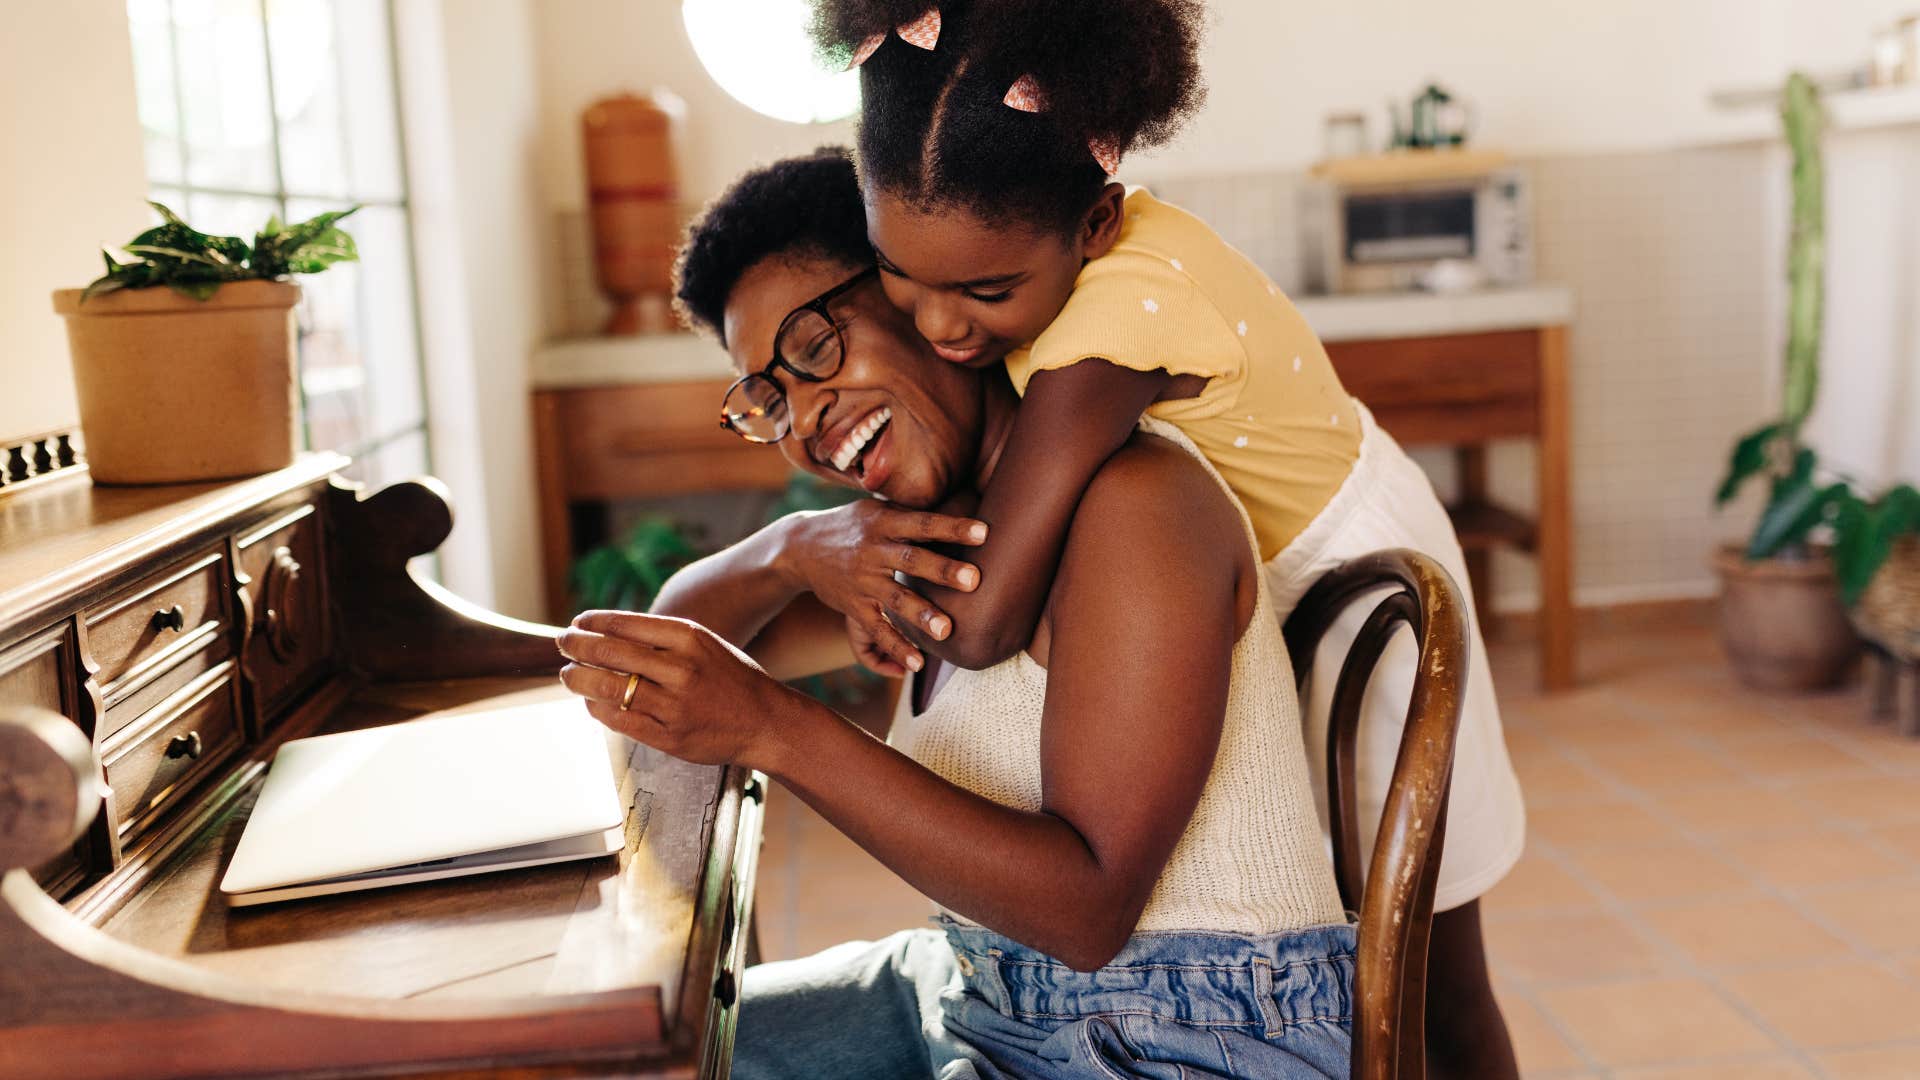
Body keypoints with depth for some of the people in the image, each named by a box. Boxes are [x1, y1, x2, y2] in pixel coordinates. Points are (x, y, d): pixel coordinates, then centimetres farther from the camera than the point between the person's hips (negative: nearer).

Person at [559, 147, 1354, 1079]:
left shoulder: (1132, 493, -20)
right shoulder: (944, 533, 6)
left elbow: (1088, 907, -25)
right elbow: (681, 631, 12)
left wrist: (772, 729, -29)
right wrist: (788, 551, -10)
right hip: (980, 994, 8)